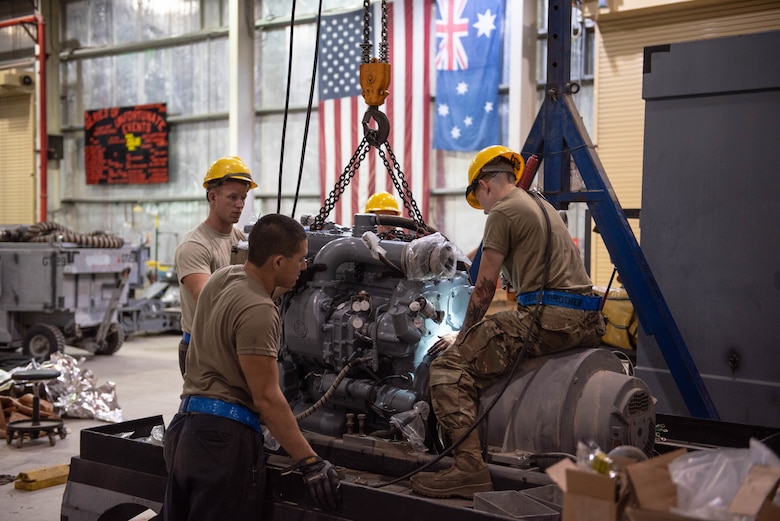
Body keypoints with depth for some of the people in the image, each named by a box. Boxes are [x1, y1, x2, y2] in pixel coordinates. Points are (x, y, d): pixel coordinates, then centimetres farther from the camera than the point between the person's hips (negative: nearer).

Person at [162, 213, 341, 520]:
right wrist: (309, 462, -17)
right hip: (224, 437, -10)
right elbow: (266, 397, -20)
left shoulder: (222, 277, 8)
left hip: (185, 425, 10)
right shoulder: (257, 311, -19)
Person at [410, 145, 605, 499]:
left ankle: (469, 467, -21)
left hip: (546, 318, -9)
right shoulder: (542, 206, 27)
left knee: (449, 367, -10)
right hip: (588, 324, 10)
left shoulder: (502, 213, -1)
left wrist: (462, 336, 13)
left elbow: (484, 289, -3)